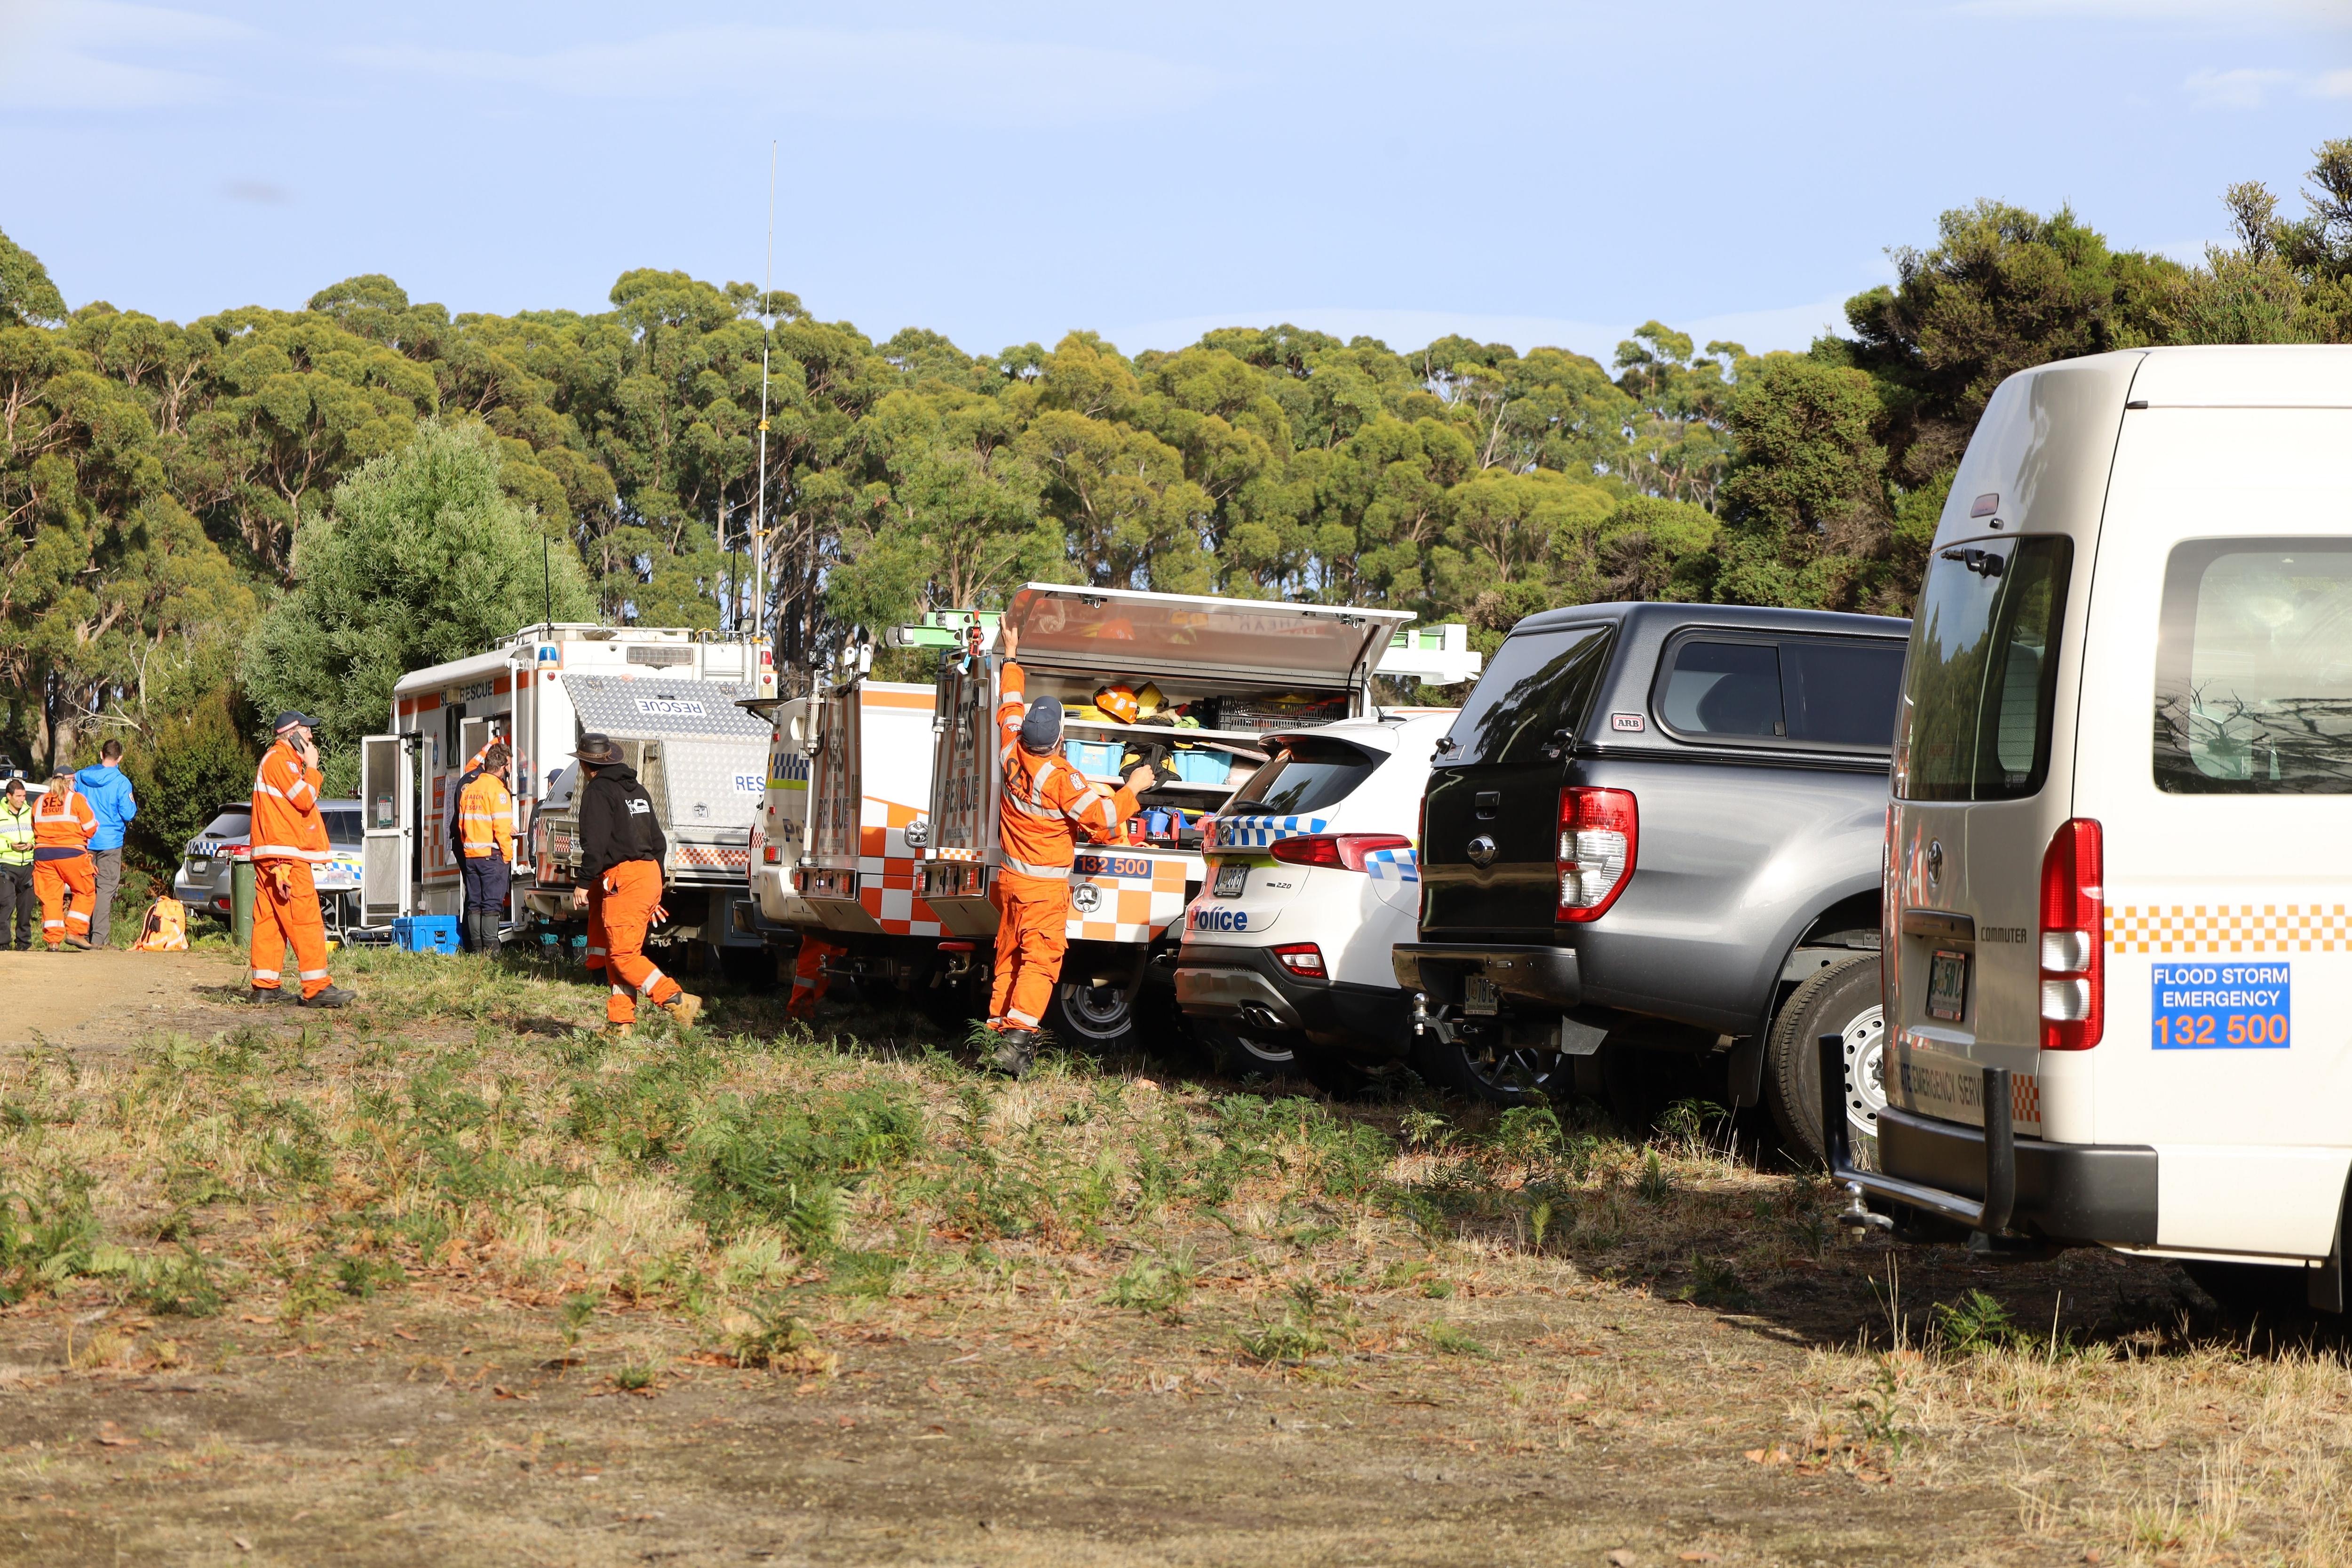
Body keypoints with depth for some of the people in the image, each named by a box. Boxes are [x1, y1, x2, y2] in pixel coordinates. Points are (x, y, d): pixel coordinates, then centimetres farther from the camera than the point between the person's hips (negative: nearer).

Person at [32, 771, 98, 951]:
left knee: (50, 897, 5)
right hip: (71, 854, -4)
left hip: (43, 855, 4)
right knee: (85, 892, 9)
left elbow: (35, 830, 14)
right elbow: (91, 828, -1)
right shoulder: (76, 799, -2)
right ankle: (75, 932, -2)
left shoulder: (40, 803, 11)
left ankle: (53, 941, 0)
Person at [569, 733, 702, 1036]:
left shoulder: (598, 791, -7)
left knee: (623, 955, -9)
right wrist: (654, 891, 27)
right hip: (650, 874, 9)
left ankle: (678, 1001, -18)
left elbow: (595, 843, -18)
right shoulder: (636, 789, 20)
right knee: (617, 954, 12)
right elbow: (658, 843, 22)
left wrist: (583, 883, -13)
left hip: (623, 879, -9)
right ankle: (619, 1022, 9)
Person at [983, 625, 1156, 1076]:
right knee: (1040, 960, -10)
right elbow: (1103, 819, -18)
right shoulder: (1061, 777, -21)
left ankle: (1000, 1026, 13)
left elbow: (1009, 707, 14)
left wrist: (1011, 656, 24)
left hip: (1011, 880, 7)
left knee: (1009, 958, 13)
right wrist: (1132, 788, -3)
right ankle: (1018, 1035, -23)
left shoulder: (1012, 758, -4)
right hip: (1046, 888, -7)